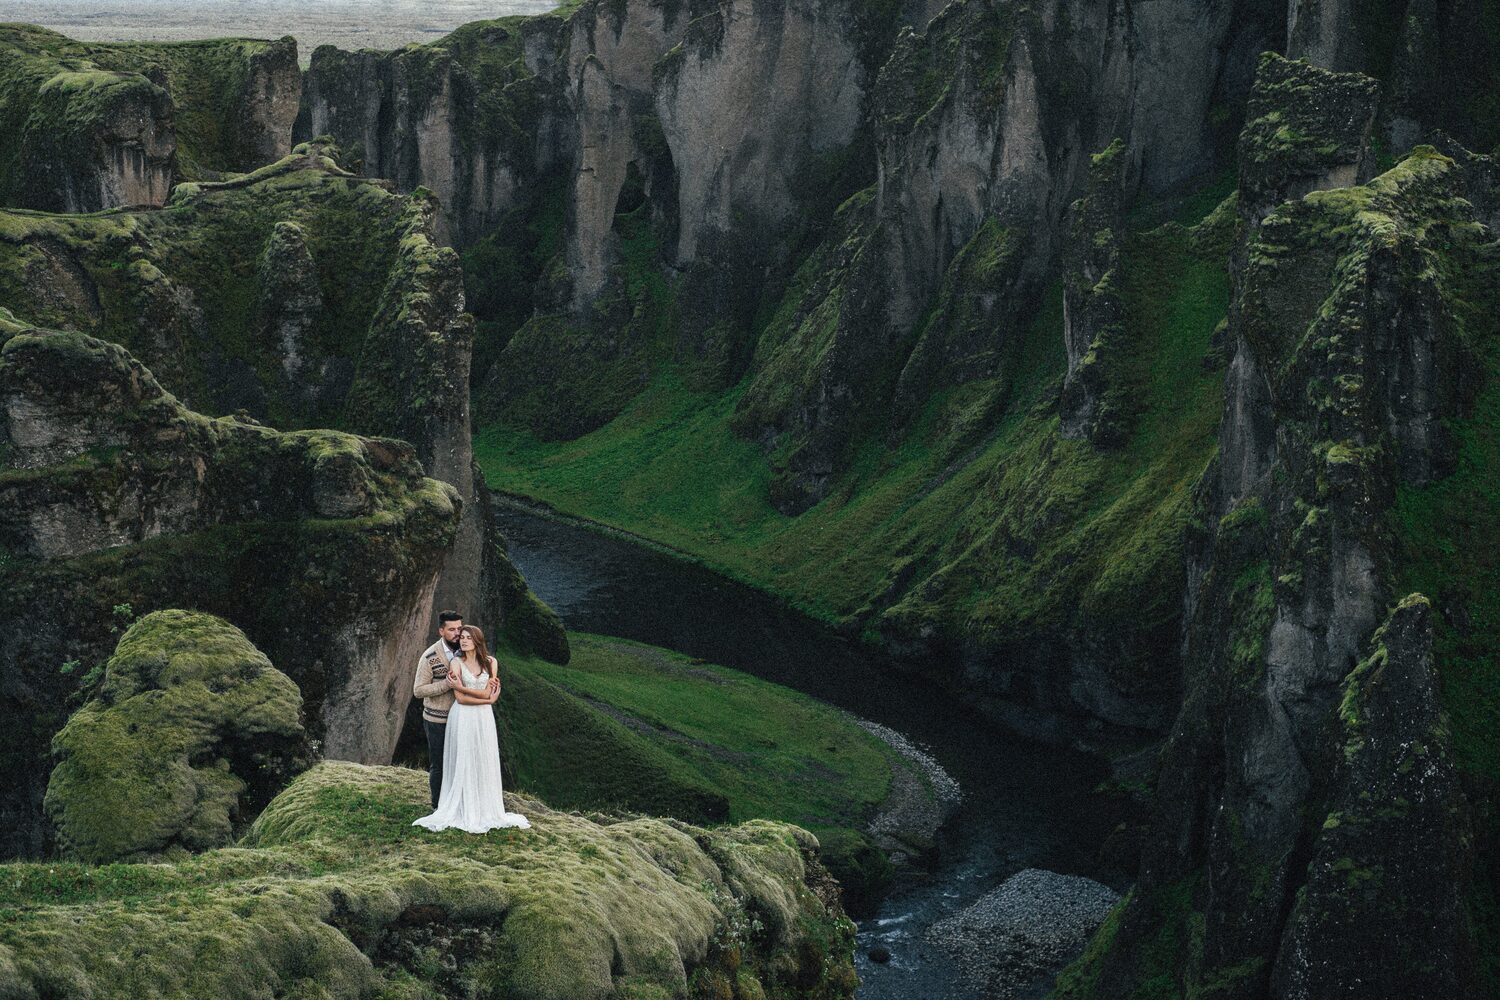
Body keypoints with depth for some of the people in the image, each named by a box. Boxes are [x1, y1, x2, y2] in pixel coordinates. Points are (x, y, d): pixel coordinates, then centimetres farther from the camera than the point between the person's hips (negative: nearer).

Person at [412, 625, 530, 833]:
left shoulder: (490, 663, 3)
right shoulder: (457, 663, -4)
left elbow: (486, 693, -7)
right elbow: (460, 698, -11)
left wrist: (460, 686, -10)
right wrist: (487, 699, -13)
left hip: (484, 718, 2)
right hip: (462, 718, -2)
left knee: (484, 763, 6)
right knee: (463, 764, 1)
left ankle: (486, 811, 15)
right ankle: (463, 813, 6)